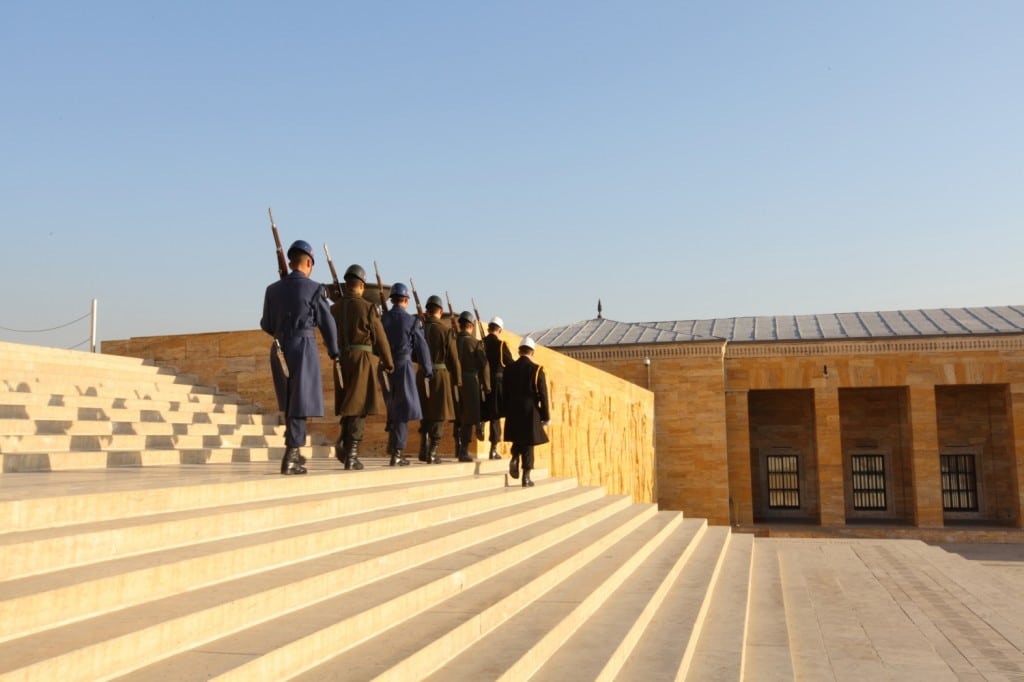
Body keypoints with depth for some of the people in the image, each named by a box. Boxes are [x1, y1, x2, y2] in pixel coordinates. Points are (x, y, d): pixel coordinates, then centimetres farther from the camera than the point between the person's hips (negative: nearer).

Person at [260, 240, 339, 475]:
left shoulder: (273, 289, 6)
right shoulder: (315, 289, -6)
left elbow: (266, 325, 11)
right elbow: (327, 324, -1)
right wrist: (334, 352, 14)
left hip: (280, 350, 5)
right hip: (304, 348, -5)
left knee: (290, 404, 19)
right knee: (300, 404, 0)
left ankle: (294, 452, 27)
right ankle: (289, 458, -2)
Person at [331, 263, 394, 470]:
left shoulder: (334, 308, 5)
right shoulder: (367, 307, -8)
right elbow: (380, 337, -4)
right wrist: (388, 362, 9)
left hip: (341, 360, 5)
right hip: (363, 360, -5)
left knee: (348, 405, 21)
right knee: (359, 407, -2)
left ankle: (343, 441, 5)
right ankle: (351, 455, -4)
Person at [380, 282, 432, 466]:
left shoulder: (381, 319, 2)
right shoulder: (412, 321, -7)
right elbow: (422, 348, -2)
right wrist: (428, 370, 9)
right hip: (404, 367, -4)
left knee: (393, 409, 21)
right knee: (404, 409, 1)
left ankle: (393, 446, 30)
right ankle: (397, 453, -4)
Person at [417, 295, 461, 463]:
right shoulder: (446, 330, -8)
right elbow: (454, 358, -7)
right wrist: (457, 380, 1)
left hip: (422, 375, 4)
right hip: (441, 374, -4)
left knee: (426, 414, 17)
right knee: (439, 416, 5)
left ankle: (424, 449, 17)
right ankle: (433, 452, 3)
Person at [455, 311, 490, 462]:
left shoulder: (453, 341, 3)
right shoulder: (475, 342, -7)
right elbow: (484, 365, -9)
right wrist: (486, 386, 0)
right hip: (470, 382, -4)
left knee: (458, 416, 18)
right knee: (469, 417, 1)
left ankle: (458, 448, 28)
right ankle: (463, 452, -3)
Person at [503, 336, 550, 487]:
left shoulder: (509, 369, 2)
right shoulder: (537, 370, -9)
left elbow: (505, 393, 8)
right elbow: (543, 395, -8)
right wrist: (546, 417, -1)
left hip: (513, 411, 3)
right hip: (530, 413, -3)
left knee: (518, 439, 24)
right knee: (528, 444, 4)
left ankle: (514, 458, -2)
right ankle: (526, 477, 5)